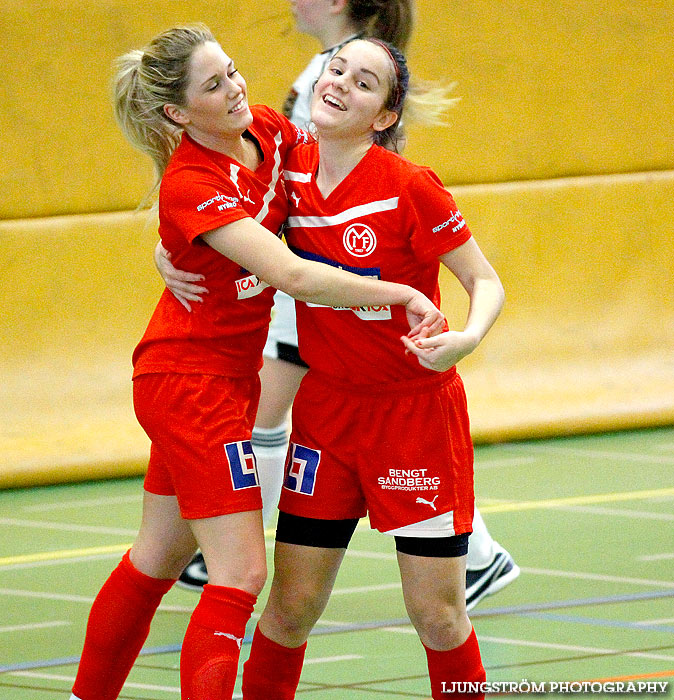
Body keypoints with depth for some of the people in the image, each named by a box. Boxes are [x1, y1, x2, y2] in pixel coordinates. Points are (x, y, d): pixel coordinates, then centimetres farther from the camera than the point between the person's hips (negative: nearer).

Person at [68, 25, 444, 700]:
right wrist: (399, 293, -34)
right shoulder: (191, 185, -25)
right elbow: (289, 274, -34)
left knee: (158, 557, 19)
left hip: (229, 376, 9)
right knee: (239, 574, -15)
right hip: (192, 376, -9)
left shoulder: (268, 131, -2)